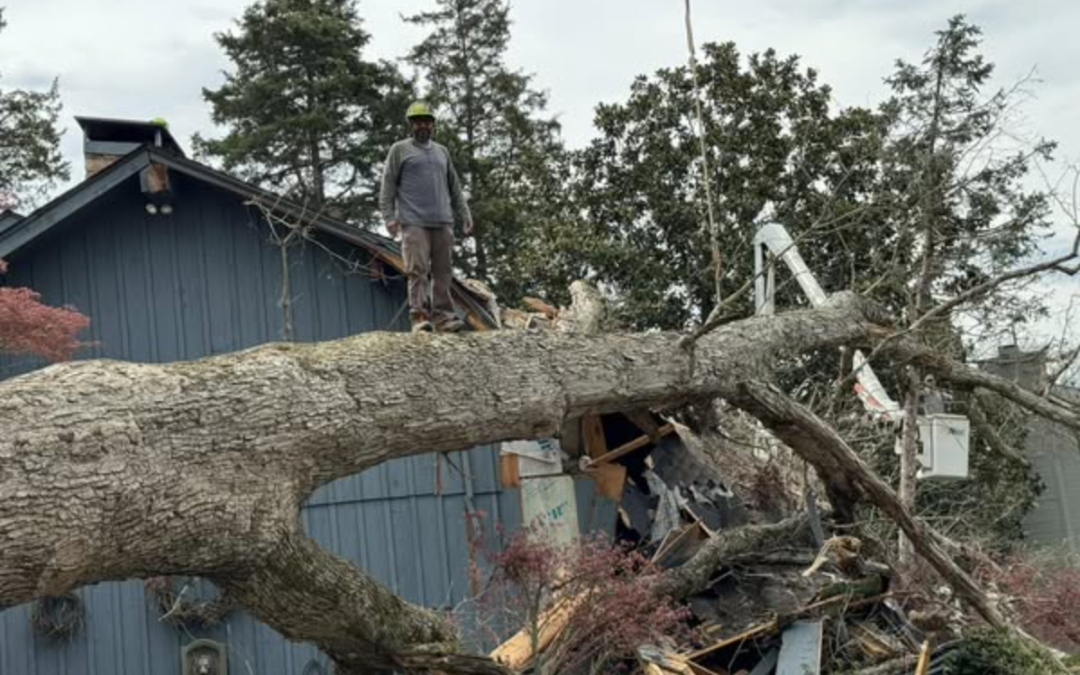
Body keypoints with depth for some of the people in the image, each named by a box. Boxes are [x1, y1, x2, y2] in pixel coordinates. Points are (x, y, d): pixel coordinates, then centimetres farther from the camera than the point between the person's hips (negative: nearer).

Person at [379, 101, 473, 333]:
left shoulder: (442, 151, 22)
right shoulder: (400, 150, 9)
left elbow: (454, 187, 25)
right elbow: (388, 185, 3)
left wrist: (464, 213, 15)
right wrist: (389, 216, -7)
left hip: (443, 222, 5)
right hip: (414, 222, -4)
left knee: (443, 271, 1)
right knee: (417, 270, -12)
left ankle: (442, 315, 3)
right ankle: (419, 316, -13)